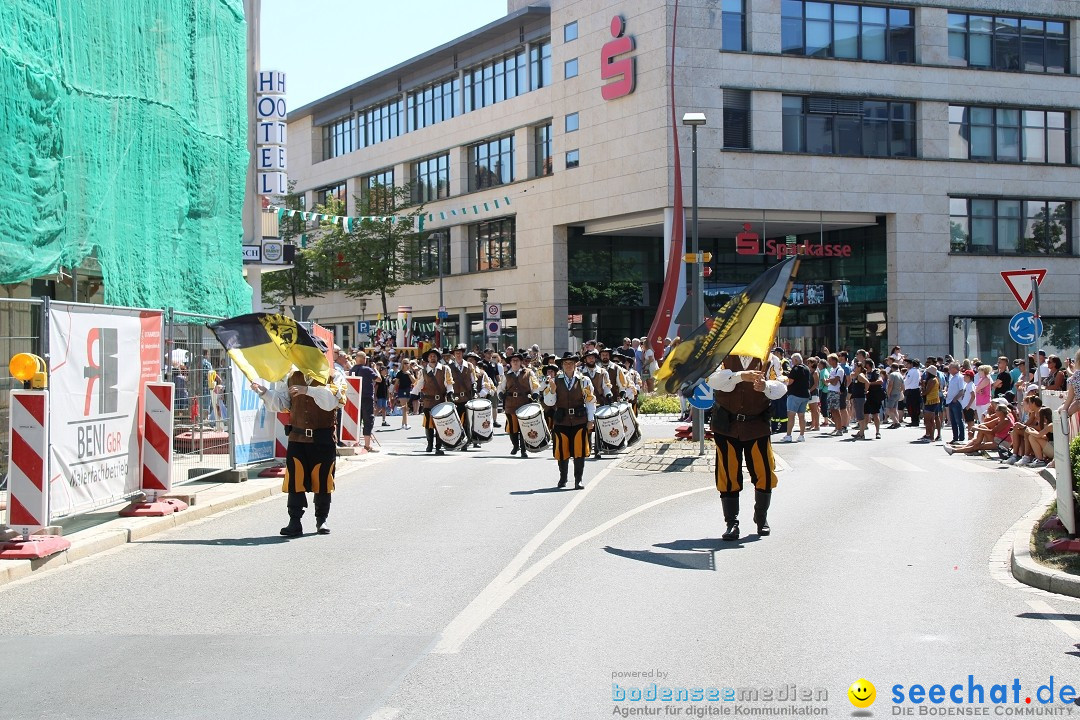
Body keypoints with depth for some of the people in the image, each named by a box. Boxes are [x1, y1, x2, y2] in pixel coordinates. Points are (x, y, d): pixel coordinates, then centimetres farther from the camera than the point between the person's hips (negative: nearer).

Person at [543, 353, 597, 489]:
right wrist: (552, 390, -19)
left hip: (580, 422, -1)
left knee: (579, 452, -3)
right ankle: (563, 479, 25)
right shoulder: (555, 381, 4)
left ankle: (578, 480, 6)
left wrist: (590, 420, 2)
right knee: (562, 451, 7)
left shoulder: (584, 381, 2)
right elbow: (549, 402, 0)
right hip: (562, 422, 1)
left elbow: (590, 401, 5)